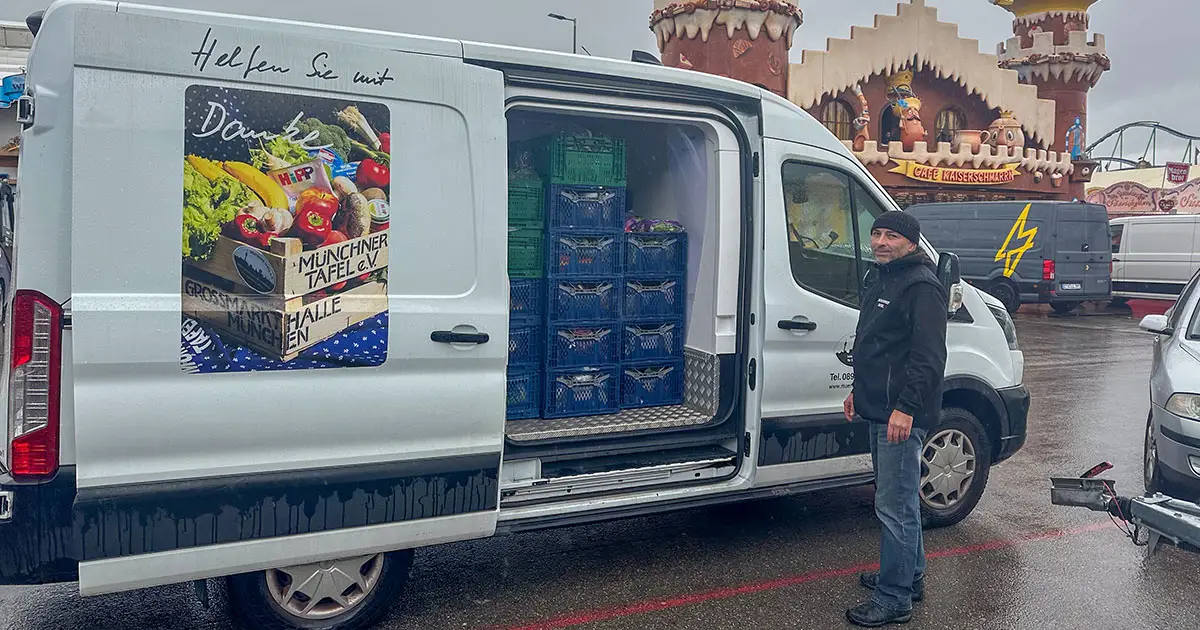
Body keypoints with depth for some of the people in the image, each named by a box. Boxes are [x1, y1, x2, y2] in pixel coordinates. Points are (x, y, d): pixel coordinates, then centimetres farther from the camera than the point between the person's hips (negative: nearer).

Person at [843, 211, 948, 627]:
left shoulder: (921, 286, -15)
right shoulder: (879, 278, 16)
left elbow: (928, 356, -22)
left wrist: (905, 407, -26)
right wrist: (859, 390, 25)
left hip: (902, 415, -10)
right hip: (878, 410, 10)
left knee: (894, 507, -5)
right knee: (900, 499, 21)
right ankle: (910, 576, 35)